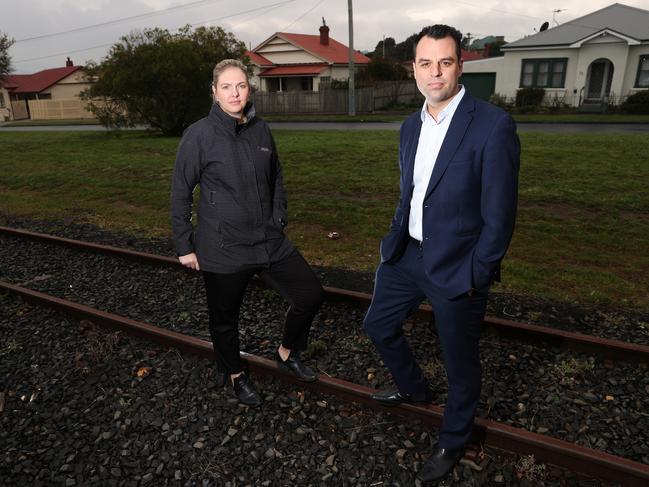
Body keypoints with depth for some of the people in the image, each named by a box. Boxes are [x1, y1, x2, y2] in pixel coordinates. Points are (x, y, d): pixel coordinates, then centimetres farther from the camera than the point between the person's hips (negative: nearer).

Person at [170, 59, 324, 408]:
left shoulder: (261, 130, 3)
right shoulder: (199, 135, -11)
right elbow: (180, 193, -7)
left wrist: (279, 220, 9)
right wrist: (184, 246, -6)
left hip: (269, 241, 5)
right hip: (222, 249, -4)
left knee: (311, 294, 6)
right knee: (224, 318, 12)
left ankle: (286, 353, 33)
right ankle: (235, 375, 41)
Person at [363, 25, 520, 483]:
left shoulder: (494, 125, -17)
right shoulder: (411, 126, 5)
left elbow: (500, 216, -16)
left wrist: (474, 277, -14)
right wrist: (395, 240, 10)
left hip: (456, 267, -6)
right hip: (406, 255, 7)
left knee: (460, 361, 11)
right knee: (379, 325, 21)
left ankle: (453, 440, 39)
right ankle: (413, 387, 50)